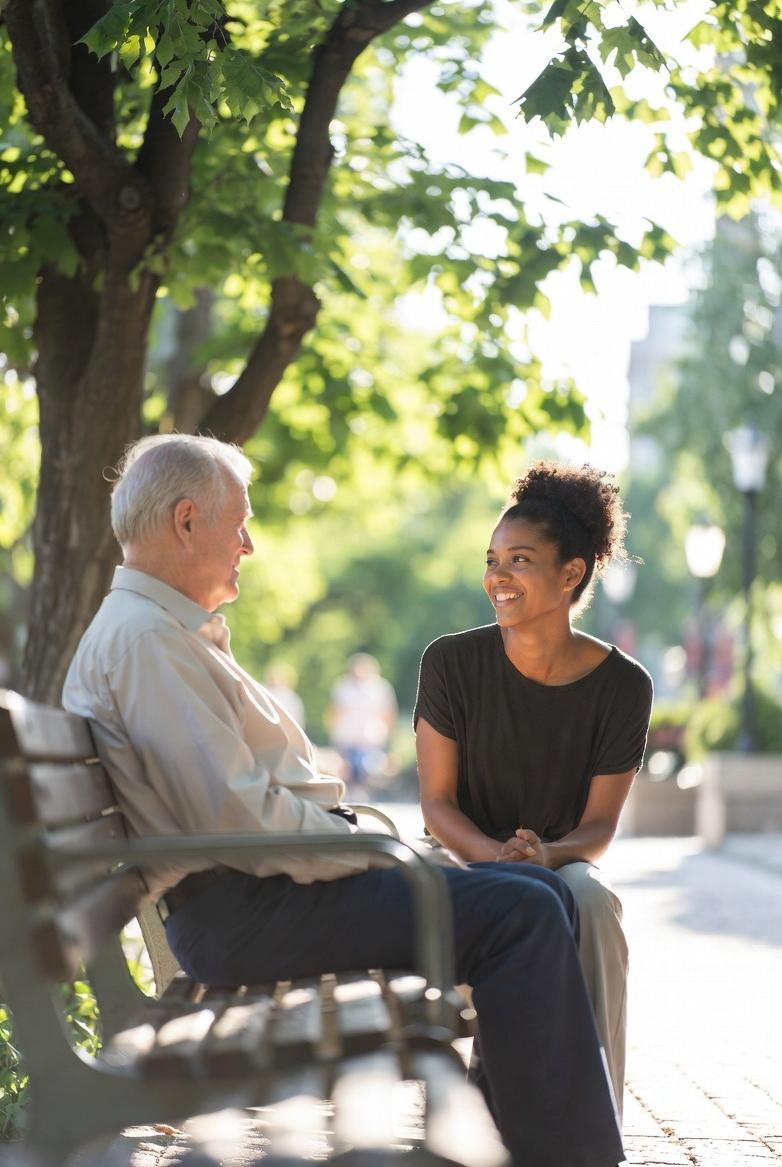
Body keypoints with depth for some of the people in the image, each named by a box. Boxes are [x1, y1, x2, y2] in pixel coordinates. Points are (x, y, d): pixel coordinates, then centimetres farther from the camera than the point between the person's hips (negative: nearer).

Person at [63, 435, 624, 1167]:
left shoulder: (178, 632, 22)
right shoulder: (142, 636, -13)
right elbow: (237, 817, -21)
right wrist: (379, 852, -12)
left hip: (264, 883, 11)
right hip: (242, 910, -11)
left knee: (540, 893, 6)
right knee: (519, 914, -19)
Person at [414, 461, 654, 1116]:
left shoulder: (622, 686, -5)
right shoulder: (452, 663, -5)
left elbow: (599, 826, -3)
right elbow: (437, 802, -4)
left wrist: (547, 854, -26)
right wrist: (497, 856, -24)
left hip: (564, 863, 1)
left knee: (591, 901, -34)